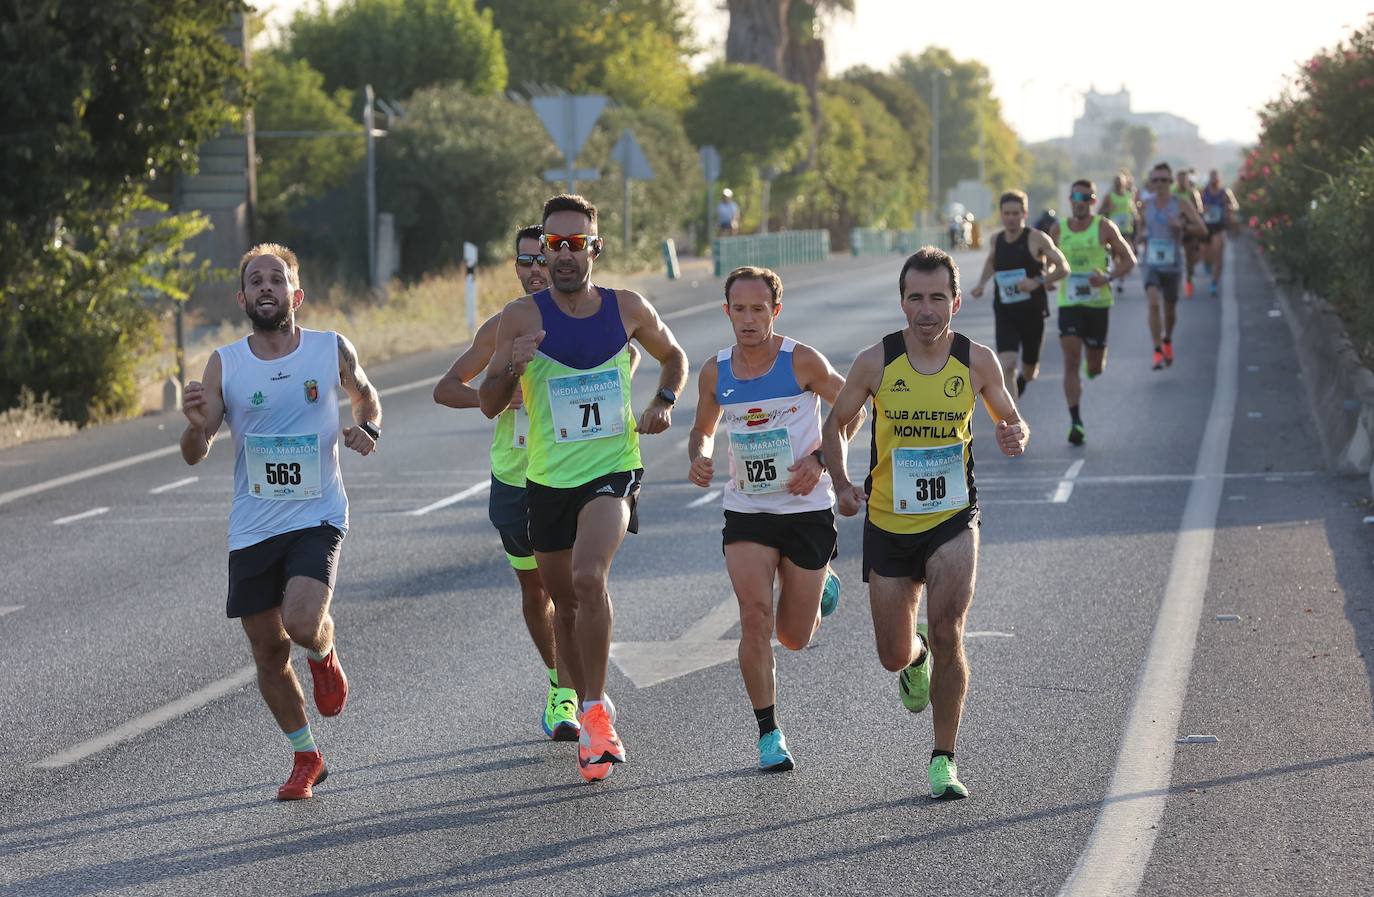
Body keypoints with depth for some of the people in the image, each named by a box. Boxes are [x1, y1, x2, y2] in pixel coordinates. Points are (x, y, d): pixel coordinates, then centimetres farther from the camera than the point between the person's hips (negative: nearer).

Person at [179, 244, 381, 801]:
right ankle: (306, 758, 26)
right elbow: (194, 455, -4)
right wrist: (196, 423, -27)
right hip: (252, 528, 2)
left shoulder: (333, 351, -1)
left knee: (302, 622, -24)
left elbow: (364, 395, 20)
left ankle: (324, 656, 14)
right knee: (269, 652, 6)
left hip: (317, 518, -2)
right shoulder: (224, 365, -2)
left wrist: (367, 429, -2)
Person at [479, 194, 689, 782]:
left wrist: (664, 401, -1)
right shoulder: (522, 318, -7)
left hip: (613, 471, -2)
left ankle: (597, 712, -16)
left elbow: (673, 356, 19)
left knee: (589, 578, -26)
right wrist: (510, 369, -24)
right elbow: (489, 406, -3)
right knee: (565, 603, 13)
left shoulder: (627, 309, -2)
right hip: (548, 480, 2)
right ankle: (591, 714, 33)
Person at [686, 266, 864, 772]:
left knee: (794, 637, 6)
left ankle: (822, 590, 42)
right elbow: (702, 430, 15)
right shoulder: (715, 373, -1)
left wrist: (820, 457, -12)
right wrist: (699, 459, -7)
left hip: (808, 511, -2)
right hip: (746, 513, 2)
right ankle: (768, 734, -5)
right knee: (755, 617, -17)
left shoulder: (803, 362, -11)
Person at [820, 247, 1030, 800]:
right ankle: (916, 659, 48)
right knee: (894, 655, 8)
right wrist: (842, 484, -8)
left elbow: (1010, 420, 9)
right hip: (888, 524, 1)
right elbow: (834, 424, 6)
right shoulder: (876, 362, -8)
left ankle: (943, 760, -4)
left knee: (947, 636, -19)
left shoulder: (977, 361, -7)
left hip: (952, 519, -1)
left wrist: (1016, 437, -15)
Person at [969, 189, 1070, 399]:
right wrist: (981, 283, 11)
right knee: (1006, 365, -20)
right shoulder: (997, 240, 4)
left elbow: (1063, 269, -9)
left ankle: (1024, 378, 53)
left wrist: (1037, 282, -24)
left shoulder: (1036, 239, -10)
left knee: (1029, 370, 15)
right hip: (1004, 312, 2)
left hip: (1032, 311, -2)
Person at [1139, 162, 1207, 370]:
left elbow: (1202, 229, -7)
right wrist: (1141, 237, 0)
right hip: (1151, 263, 1)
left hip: (1172, 264, 0)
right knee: (1153, 303, -20)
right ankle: (1158, 352, -21)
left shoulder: (1182, 205, -4)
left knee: (1170, 309, 12)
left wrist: (1182, 226, -23)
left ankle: (1167, 340, 43)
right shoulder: (1145, 207, 5)